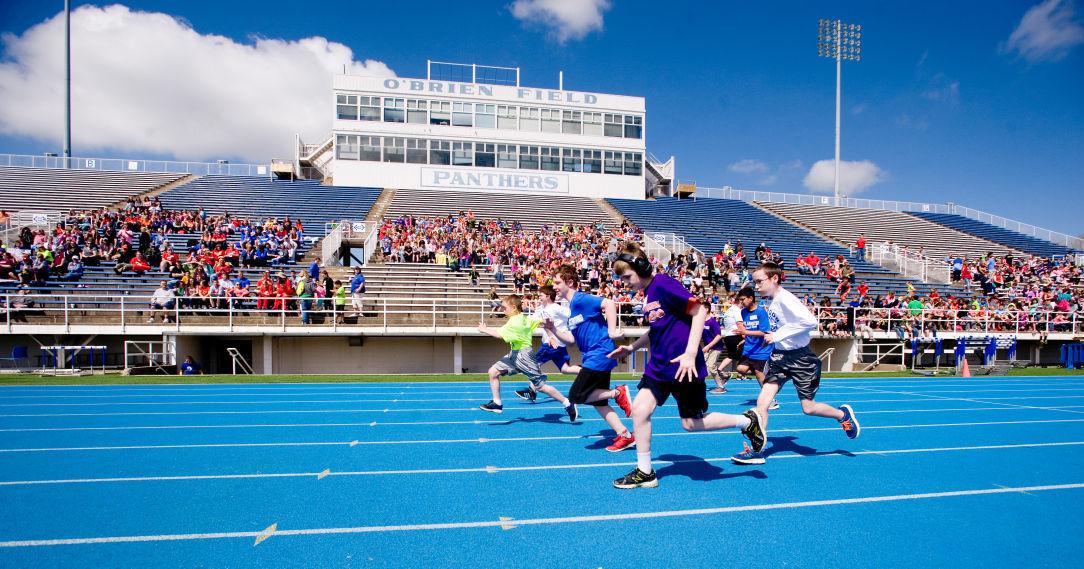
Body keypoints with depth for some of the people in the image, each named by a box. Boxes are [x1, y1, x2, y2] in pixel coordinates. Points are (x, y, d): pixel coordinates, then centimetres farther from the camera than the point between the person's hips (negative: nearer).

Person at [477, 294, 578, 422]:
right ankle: (497, 404, 12)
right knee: (493, 371, 4)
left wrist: (484, 329, -13)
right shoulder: (526, 318, 5)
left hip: (523, 355, -10)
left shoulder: (514, 322, -21)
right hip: (514, 354, 10)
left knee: (540, 386, -3)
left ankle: (568, 405, 8)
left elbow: (499, 334, -27)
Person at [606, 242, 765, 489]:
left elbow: (700, 311, -21)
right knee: (639, 409, -2)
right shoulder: (647, 293, 11)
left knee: (692, 423, 2)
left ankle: (747, 421, 24)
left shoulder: (662, 284, -16)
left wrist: (690, 353, -25)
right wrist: (631, 347, 13)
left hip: (682, 367, -8)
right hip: (658, 366, 8)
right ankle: (644, 472, 11)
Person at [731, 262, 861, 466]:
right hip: (779, 356, 7)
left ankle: (843, 414, 35)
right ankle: (757, 450, 0)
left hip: (800, 358, -7)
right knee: (762, 401, -5)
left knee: (808, 407, 5)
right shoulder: (772, 301, 6)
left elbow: (810, 321, -31)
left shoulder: (785, 299, -19)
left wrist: (777, 335, -27)